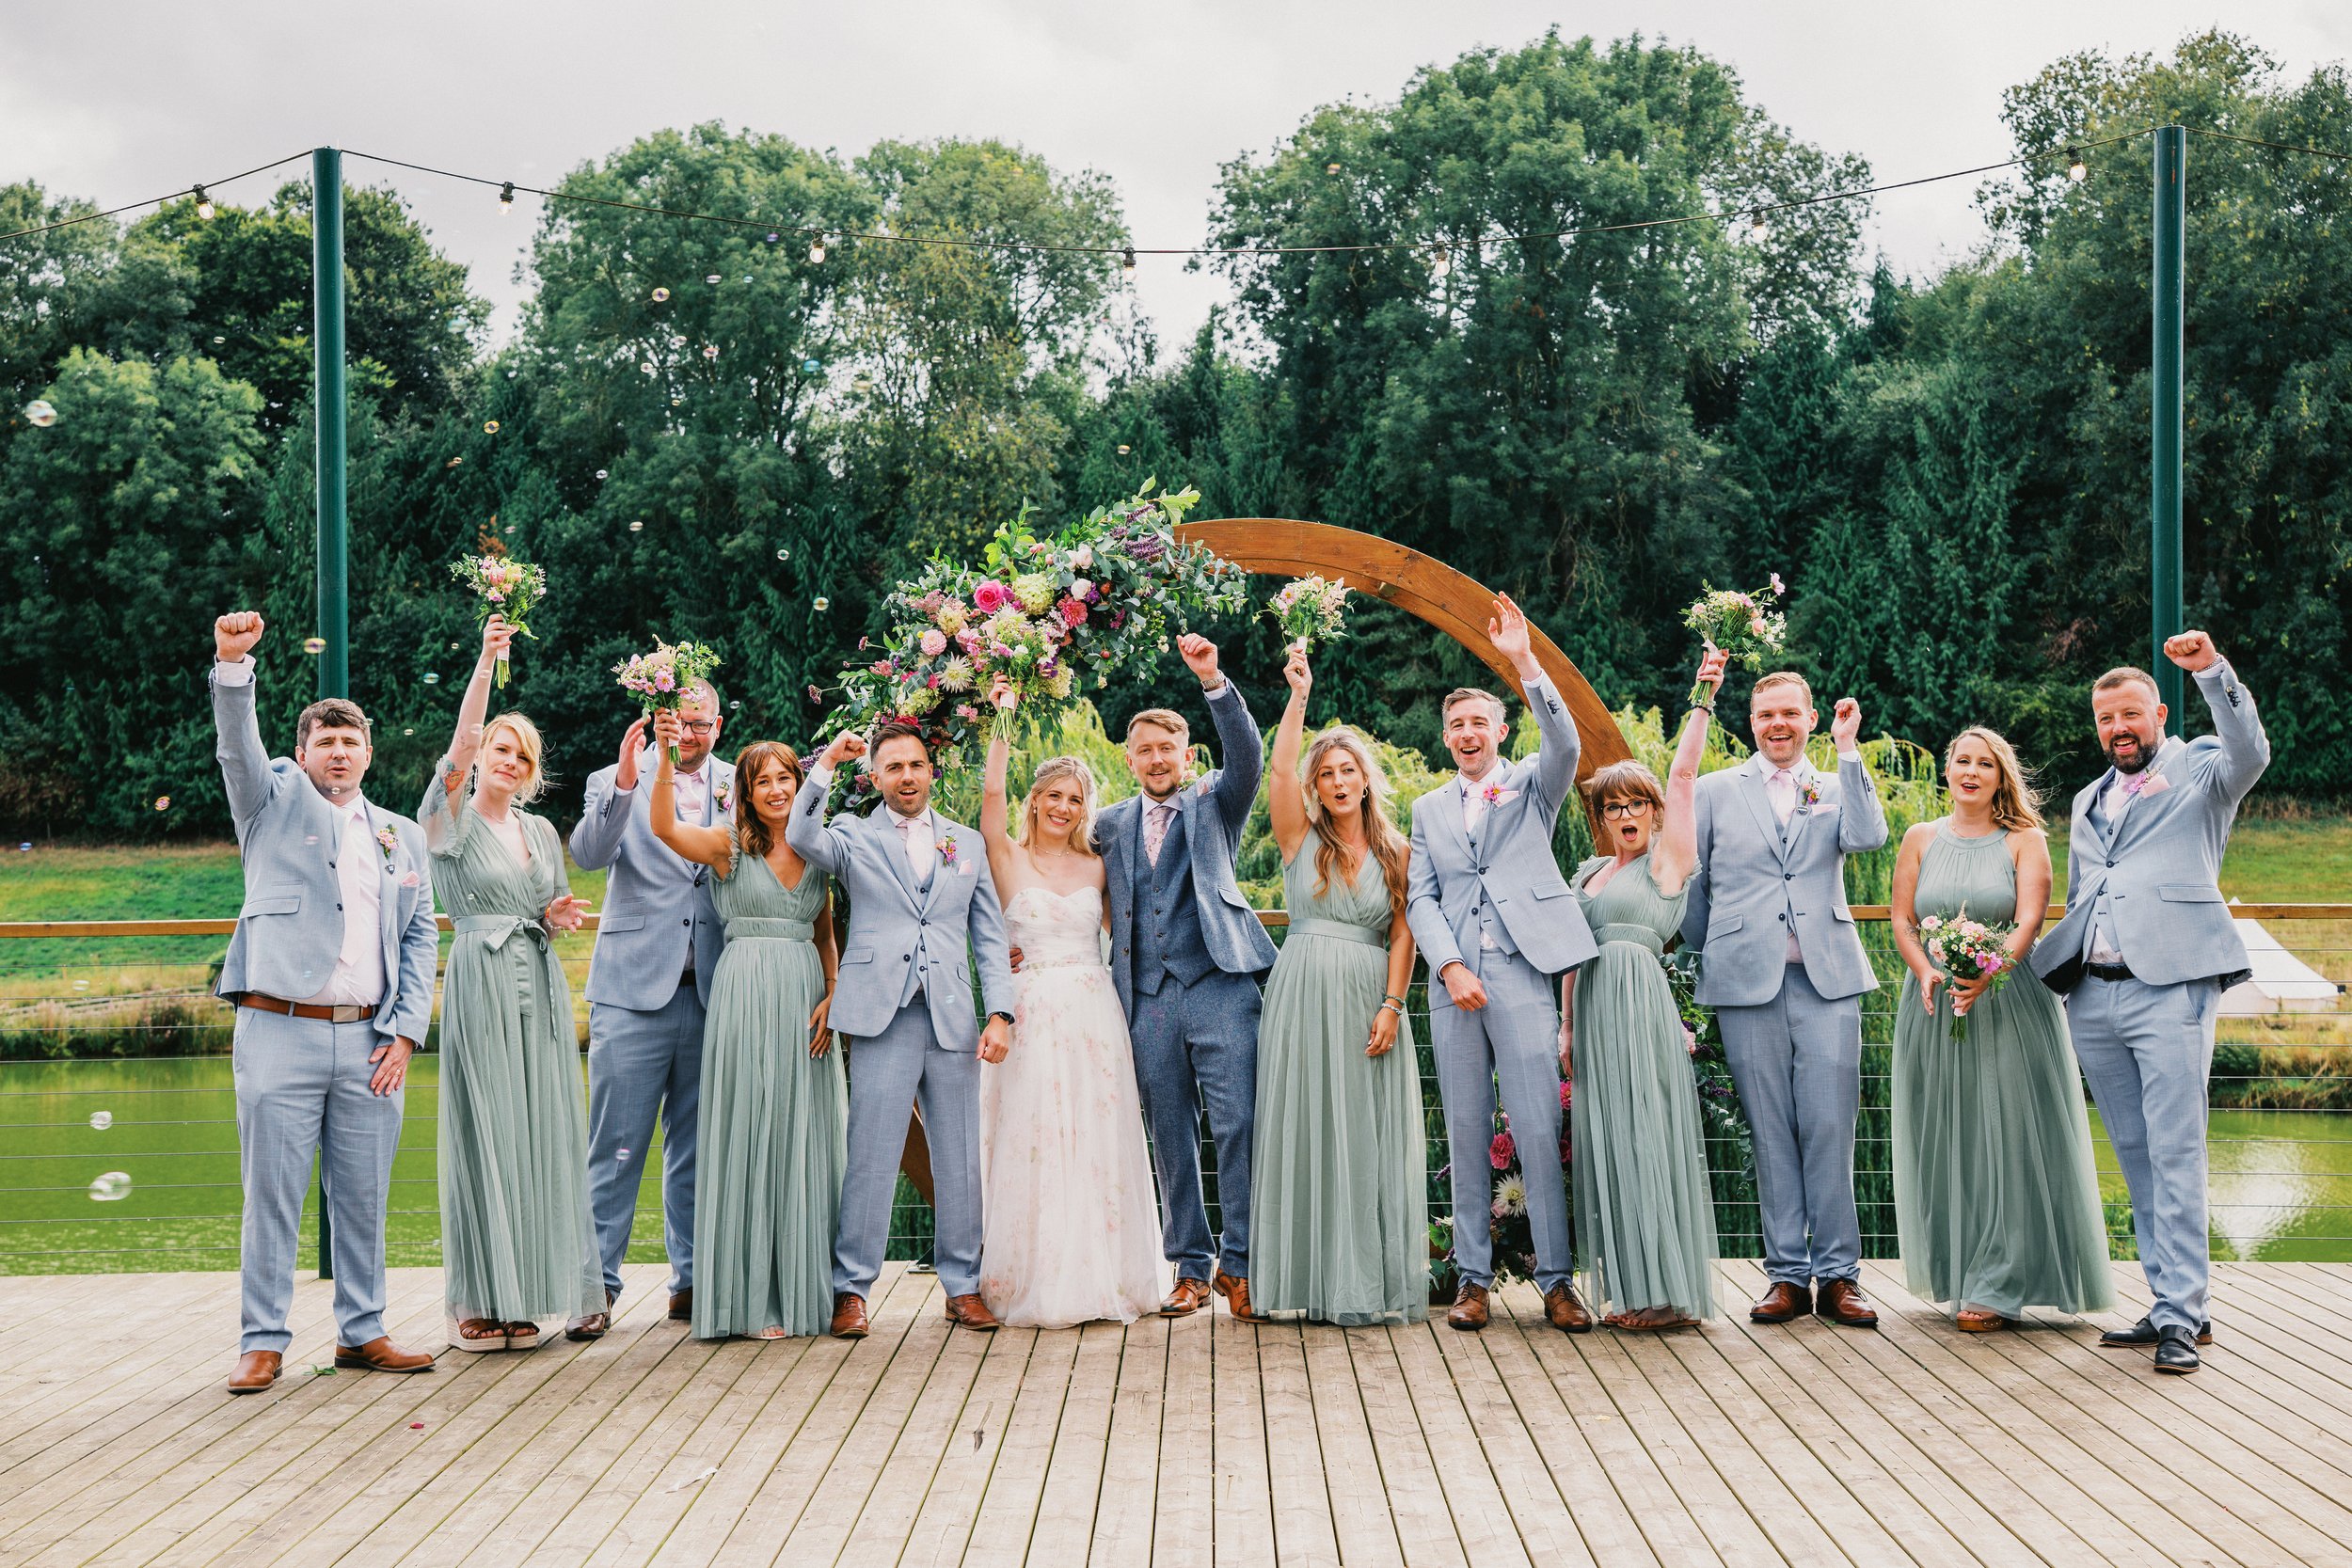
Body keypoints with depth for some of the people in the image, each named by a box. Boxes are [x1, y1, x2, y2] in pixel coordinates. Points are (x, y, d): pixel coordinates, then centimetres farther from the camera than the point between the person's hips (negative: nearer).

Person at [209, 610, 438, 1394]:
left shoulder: (400, 836, 17)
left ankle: (362, 1332, 16)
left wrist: (404, 1032, 3)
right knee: (273, 1193, -2)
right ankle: (262, 1343, 5)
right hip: (281, 1031, -3)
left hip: (368, 1042, 3)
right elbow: (238, 748, -9)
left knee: (364, 1196, 7)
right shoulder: (275, 803, 10)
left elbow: (420, 938, 14)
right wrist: (232, 664, -27)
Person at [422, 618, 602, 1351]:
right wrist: (485, 665, -27)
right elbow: (457, 752, -18)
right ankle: (476, 1302, -1)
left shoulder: (542, 832, 16)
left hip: (540, 987, 5)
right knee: (484, 1130, -6)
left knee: (539, 1130, 3)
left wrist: (560, 917, 1)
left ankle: (521, 1295, 10)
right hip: (480, 984, -5)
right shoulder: (453, 821, 0)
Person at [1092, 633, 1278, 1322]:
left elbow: (1248, 755, -9)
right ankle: (1190, 1269, 13)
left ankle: (1239, 1263, -3)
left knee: (1237, 1125, -10)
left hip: (1219, 986, -3)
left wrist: (1213, 682, -21)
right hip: (1147, 999, 3)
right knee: (1170, 1138, 6)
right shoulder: (1110, 825, 18)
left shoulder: (1214, 804, 9)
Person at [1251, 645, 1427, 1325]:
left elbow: (1402, 936, 3)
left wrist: (1391, 1006, -8)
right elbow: (1279, 770, -10)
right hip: (1304, 994, 0)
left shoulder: (1396, 852, 9)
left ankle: (1368, 1282, 4)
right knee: (1303, 1129, -1)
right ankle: (1307, 1279, 3)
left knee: (1368, 1134, -1)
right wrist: (1299, 697, -17)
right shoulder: (1301, 838, 6)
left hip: (1369, 1000, 0)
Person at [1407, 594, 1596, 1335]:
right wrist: (1451, 967, -6)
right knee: (1465, 1134, 4)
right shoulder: (1429, 808, 19)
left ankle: (1557, 1280, -2)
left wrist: (1525, 664, -21)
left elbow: (1565, 744, -11)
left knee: (1540, 1131, -6)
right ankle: (1473, 1278, 9)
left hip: (1521, 974, -3)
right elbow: (1421, 899, 10)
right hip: (1453, 982, 3)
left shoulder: (1532, 787, 11)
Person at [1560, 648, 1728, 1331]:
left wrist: (1703, 700, -12)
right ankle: (1633, 1288, 10)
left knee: (1644, 1137, -9)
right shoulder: (1590, 872, 19)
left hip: (1640, 1001, -7)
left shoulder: (1666, 860, 1)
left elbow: (1683, 775, -8)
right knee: (1606, 1142, 5)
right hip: (1594, 1010, 7)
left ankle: (1666, 1289, -6)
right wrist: (1567, 1026, 13)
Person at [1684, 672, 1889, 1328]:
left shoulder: (1835, 789, 14)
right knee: (1771, 1133, 2)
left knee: (1829, 1129, -3)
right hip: (1748, 982, 0)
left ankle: (1838, 1273, 4)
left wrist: (1848, 751, -7)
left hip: (1827, 979, 0)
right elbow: (1691, 885, 15)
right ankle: (1787, 1274, 8)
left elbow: (1868, 837, -7)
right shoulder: (1715, 791, 11)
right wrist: (1714, 956, 14)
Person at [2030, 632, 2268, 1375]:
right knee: (2135, 1155, 8)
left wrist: (2214, 671, -25)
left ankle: (2182, 1315, -10)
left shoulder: (2199, 771, 7)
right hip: (2092, 998, 6)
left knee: (2175, 1151, -10)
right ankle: (2168, 1299, 14)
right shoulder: (2088, 800, 25)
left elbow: (2250, 754, -16)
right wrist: (2063, 976, 14)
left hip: (2169, 986, -6)